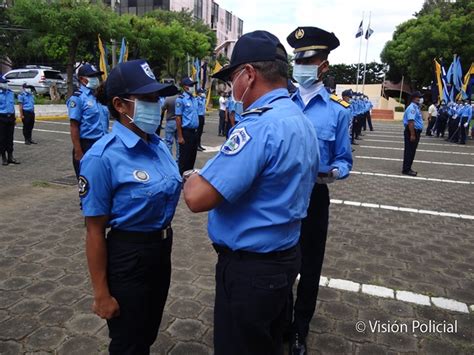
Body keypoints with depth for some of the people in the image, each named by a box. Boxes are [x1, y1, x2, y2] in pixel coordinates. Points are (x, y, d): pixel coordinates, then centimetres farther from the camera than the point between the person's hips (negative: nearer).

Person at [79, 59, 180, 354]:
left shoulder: (159, 145, -1)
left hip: (162, 248, 7)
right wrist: (101, 294, -14)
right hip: (128, 256, -6)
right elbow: (95, 231, -17)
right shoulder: (103, 157, -22)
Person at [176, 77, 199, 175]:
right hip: (186, 132, -7)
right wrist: (180, 136, -16)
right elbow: (178, 118, -13)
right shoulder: (181, 99, -11)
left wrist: (196, 130, 13)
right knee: (184, 157, 1)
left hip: (194, 131, 7)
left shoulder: (194, 99, 11)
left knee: (192, 156, 15)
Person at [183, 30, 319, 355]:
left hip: (249, 268, -9)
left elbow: (198, 198, -30)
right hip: (286, 256, 9)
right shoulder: (303, 122, 7)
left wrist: (192, 179, -6)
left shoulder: (258, 126, -26)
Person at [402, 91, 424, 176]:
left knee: (411, 151, 15)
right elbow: (411, 122, -26)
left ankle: (407, 168, 22)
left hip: (416, 131, 10)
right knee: (409, 151, -6)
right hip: (411, 132, -10)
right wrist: (412, 135, -28)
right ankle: (406, 170, -1)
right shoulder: (412, 107, -17)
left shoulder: (416, 107, 16)